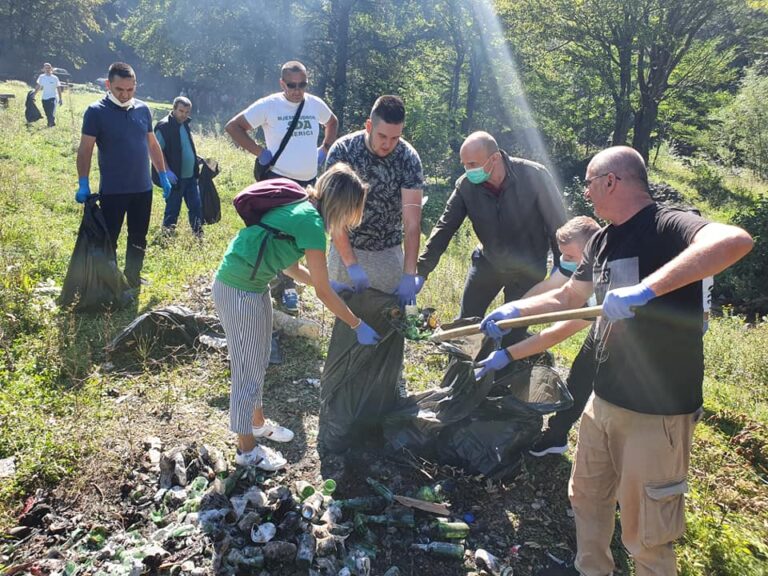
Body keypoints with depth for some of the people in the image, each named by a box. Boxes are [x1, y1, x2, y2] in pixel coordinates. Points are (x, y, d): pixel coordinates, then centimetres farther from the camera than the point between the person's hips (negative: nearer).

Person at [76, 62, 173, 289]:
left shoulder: (143, 109, 5)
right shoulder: (96, 112, -9)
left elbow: (153, 145, 14)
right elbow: (85, 150, -10)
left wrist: (163, 175, 12)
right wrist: (83, 184, -17)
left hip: (143, 189, 5)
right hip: (112, 191, -4)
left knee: (138, 239, 15)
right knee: (108, 240, 4)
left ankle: (133, 281, 30)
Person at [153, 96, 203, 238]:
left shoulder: (185, 124, 12)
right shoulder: (164, 126, -12)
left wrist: (196, 160, 15)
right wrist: (167, 171, -20)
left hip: (190, 176, 7)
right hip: (175, 177, -7)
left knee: (196, 206, 7)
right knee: (172, 209, 3)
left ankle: (198, 234, 15)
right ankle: (167, 234, 18)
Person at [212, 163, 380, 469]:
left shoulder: (303, 209, 6)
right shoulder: (311, 221, -21)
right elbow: (322, 292, -17)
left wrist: (328, 285, 18)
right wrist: (359, 326, -8)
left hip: (254, 285, 9)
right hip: (239, 291, -9)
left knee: (259, 361, 23)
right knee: (248, 368, 4)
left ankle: (258, 422, 43)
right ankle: (247, 448, 21)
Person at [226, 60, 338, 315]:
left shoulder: (316, 104, 5)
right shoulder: (268, 105, -8)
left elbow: (333, 122, 26)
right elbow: (233, 126, -5)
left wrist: (325, 149, 12)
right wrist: (258, 151, -11)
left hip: (310, 181, 6)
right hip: (279, 180, -5)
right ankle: (286, 287, 4)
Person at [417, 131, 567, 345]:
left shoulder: (534, 176, -25)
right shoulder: (466, 185, -17)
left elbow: (557, 225, -16)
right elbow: (444, 228, -13)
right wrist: (421, 271, -18)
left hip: (528, 269, -3)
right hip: (488, 261, 3)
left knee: (513, 334, 1)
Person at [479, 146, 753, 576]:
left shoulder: (668, 226, -19)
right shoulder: (603, 240, 8)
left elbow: (736, 240, -40)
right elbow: (567, 298, 20)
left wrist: (644, 289, -45)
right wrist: (513, 311, 11)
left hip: (658, 411, -8)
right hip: (604, 399, 9)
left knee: (646, 530, 7)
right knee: (587, 496, 24)